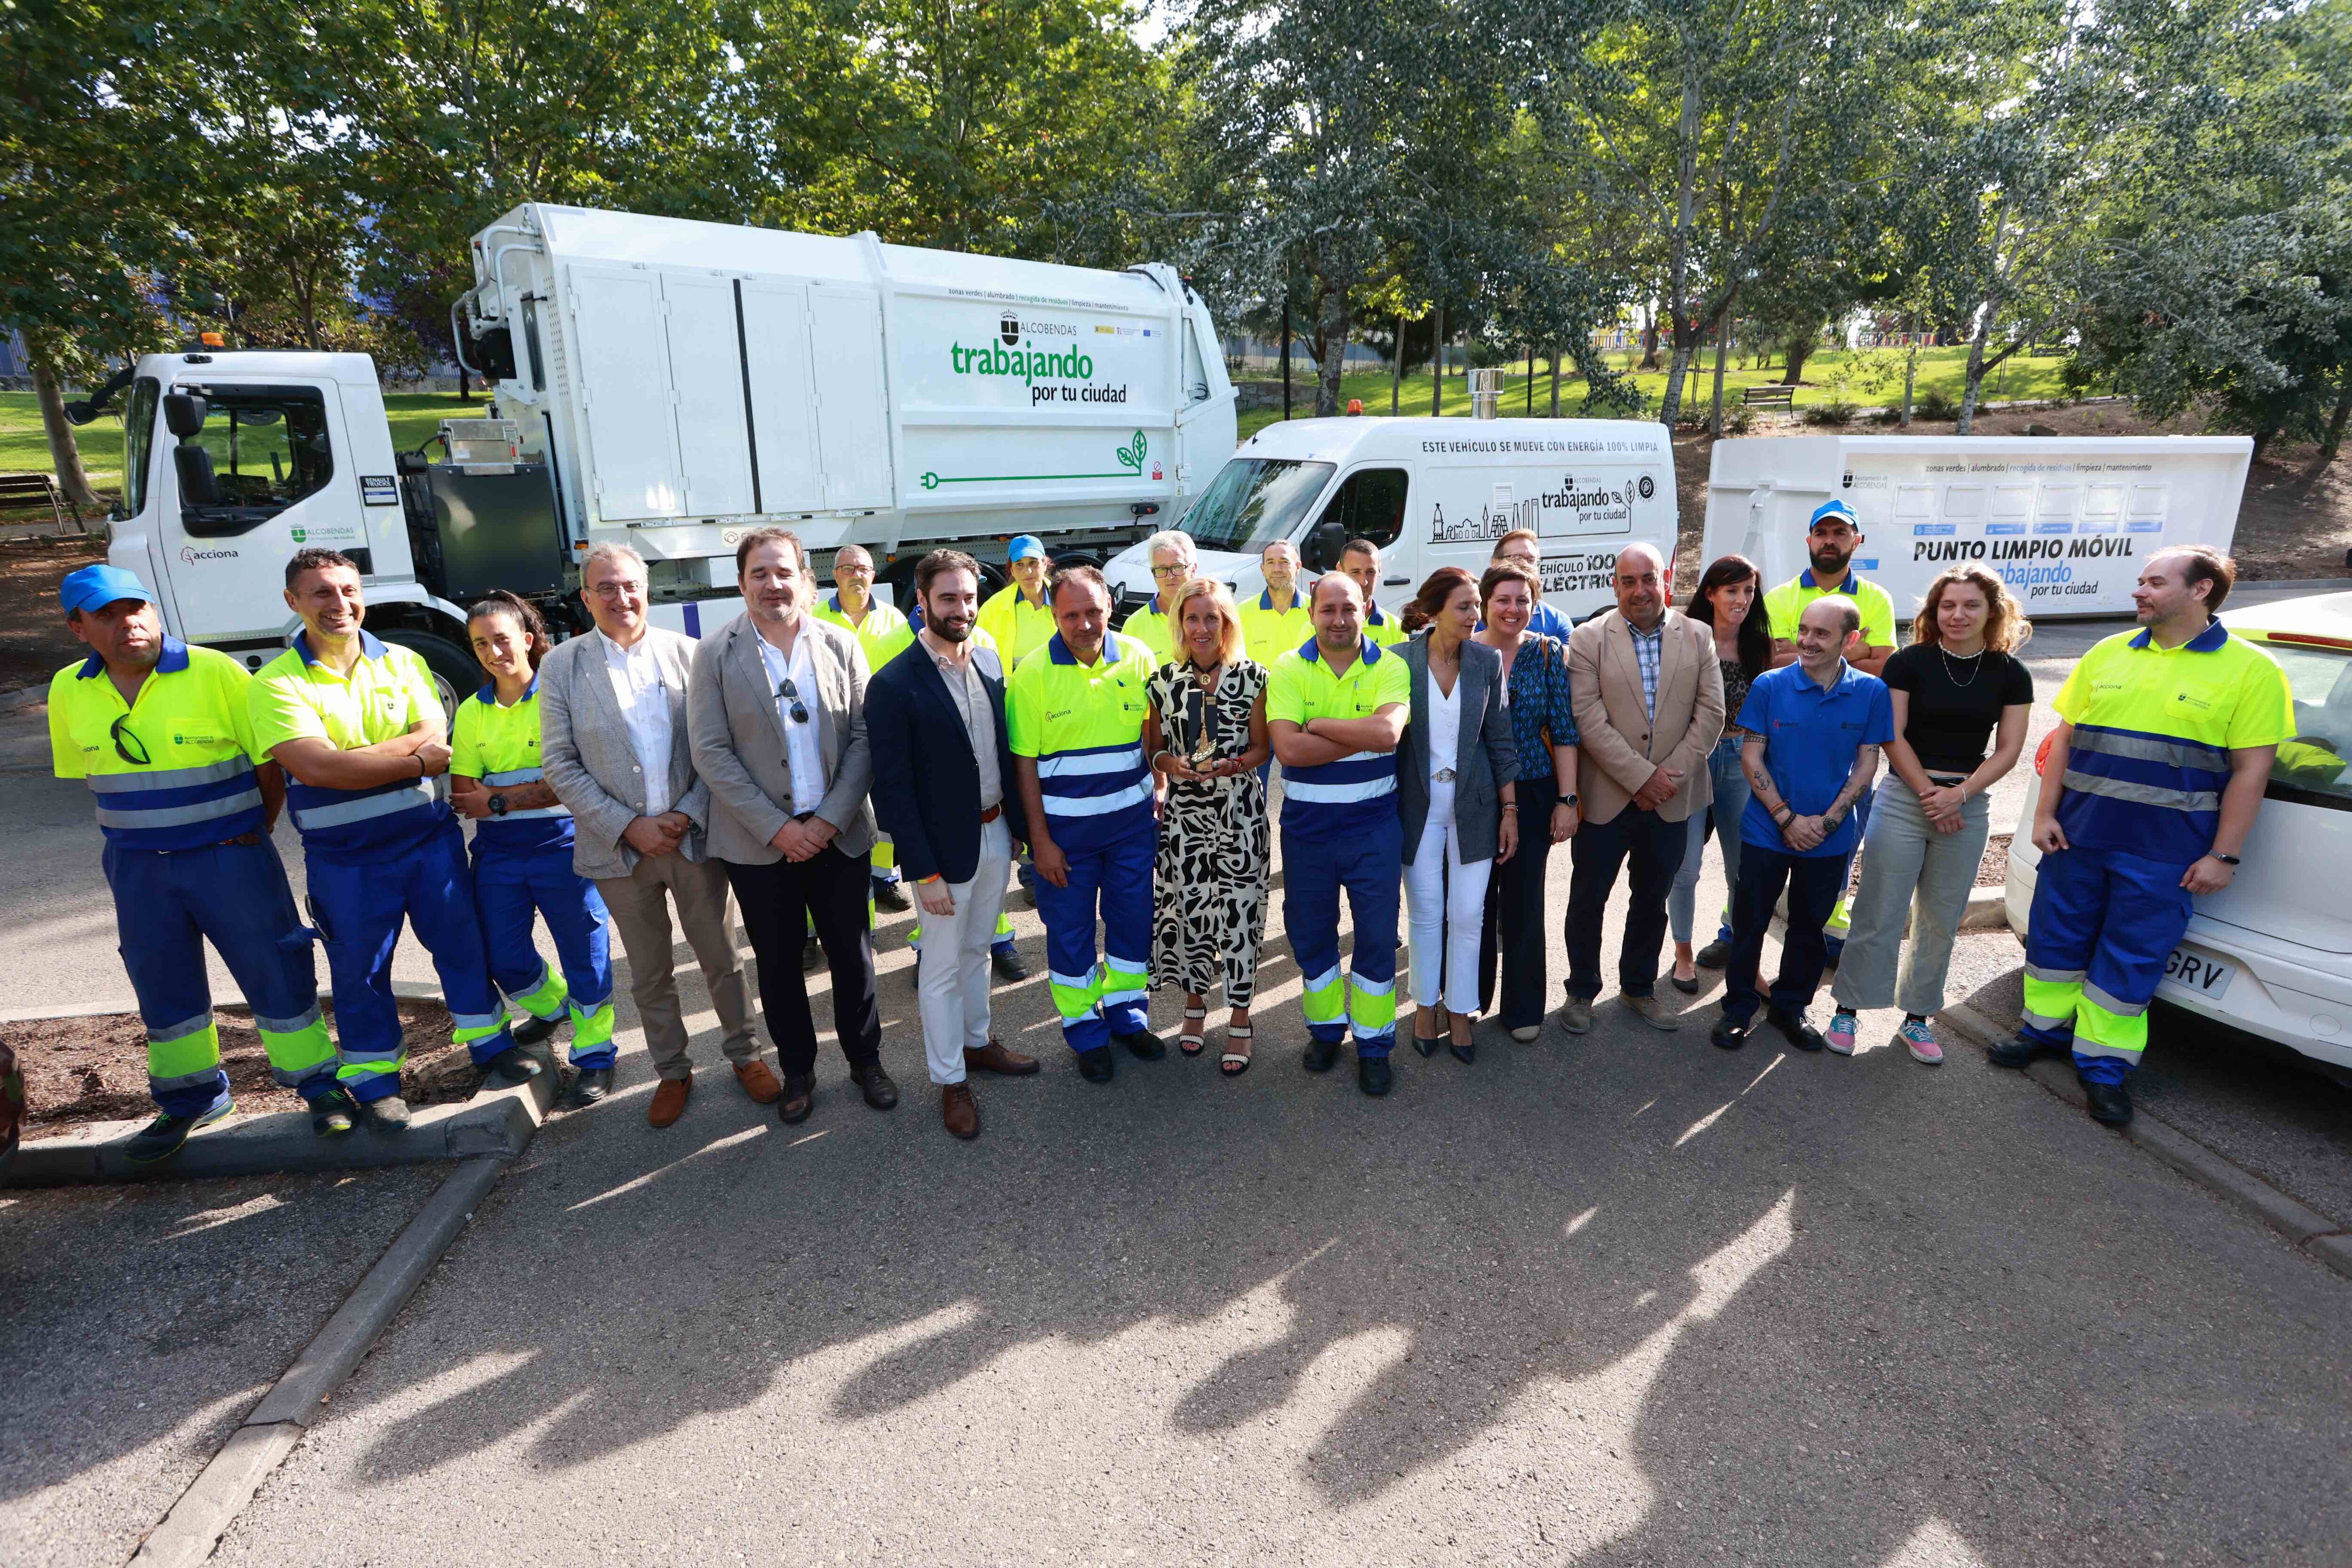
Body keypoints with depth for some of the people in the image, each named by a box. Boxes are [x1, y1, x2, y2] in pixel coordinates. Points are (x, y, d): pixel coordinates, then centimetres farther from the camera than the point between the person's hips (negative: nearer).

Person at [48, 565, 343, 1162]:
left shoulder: (215, 673, -13)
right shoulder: (68, 692, 2)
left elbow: (271, 762, -7)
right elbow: (88, 773, 14)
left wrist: (252, 835, -1)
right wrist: (146, 834, 8)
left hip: (230, 857, -4)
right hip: (137, 867, 5)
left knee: (276, 973, 1)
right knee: (163, 990, 15)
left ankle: (318, 1084, 16)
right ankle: (189, 1100, 32)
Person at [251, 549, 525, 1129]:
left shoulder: (403, 662, 3)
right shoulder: (276, 684, -7)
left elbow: (431, 736, -10)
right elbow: (315, 767, -20)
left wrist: (348, 761, -22)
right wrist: (419, 761, -17)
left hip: (429, 836, 2)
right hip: (343, 857, -2)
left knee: (461, 942, 12)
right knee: (359, 969, 11)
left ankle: (489, 1042, 30)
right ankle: (374, 1081, 27)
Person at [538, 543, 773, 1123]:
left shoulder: (687, 652, -1)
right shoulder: (561, 664, -2)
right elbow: (559, 765, -4)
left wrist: (688, 815, -12)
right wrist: (628, 826, -11)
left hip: (695, 836, 0)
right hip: (620, 847, 0)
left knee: (722, 960, 11)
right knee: (650, 976, 14)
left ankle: (744, 1055, 30)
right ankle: (672, 1072, 32)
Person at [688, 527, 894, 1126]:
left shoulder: (841, 645, -1)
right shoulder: (715, 654, -5)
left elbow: (863, 738, -2)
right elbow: (711, 752, -9)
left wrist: (831, 819, -12)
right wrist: (778, 828, -14)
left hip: (838, 835, 1)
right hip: (759, 844, -1)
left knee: (852, 956, 11)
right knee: (778, 964, 13)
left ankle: (865, 1060, 31)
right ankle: (797, 1071, 31)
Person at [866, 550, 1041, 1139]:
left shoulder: (990, 661, 2)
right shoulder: (893, 685, -18)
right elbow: (892, 789, -17)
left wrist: (1020, 823, 7)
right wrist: (924, 872, -17)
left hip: (996, 833, 6)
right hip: (945, 846, -6)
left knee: (977, 951, 23)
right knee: (943, 967, 10)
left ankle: (978, 1042, 43)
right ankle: (951, 1080, 26)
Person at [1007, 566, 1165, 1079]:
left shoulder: (1137, 657, -3)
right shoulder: (1033, 671, -10)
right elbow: (1024, 761, -8)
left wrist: (1159, 801, 1)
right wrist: (1040, 839, -9)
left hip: (1133, 819, 3)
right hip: (1064, 827, -2)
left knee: (1133, 920, 15)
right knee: (1070, 931, 9)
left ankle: (1128, 1013, 36)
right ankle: (1084, 1029, 28)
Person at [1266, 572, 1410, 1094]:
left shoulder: (1389, 668, -4)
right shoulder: (1287, 669, -4)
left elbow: (1389, 733, -23)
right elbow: (1288, 748, -18)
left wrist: (1318, 723, -19)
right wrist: (1363, 734, -19)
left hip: (1374, 824, -1)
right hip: (1306, 825, 1)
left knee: (1377, 934, 6)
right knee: (1311, 932, 14)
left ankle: (1374, 1043, 23)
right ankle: (1325, 1027, 35)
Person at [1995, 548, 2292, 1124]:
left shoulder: (2250, 670, -4)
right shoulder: (2107, 655, 6)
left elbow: (2251, 770, -6)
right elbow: (2064, 738, 8)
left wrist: (2223, 856, -9)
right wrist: (2044, 814, 2)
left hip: (2164, 854, -3)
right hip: (2077, 836, 4)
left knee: (2130, 960, 5)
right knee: (2055, 937, 12)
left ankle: (2103, 1064, 18)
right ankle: (2047, 1027, 31)